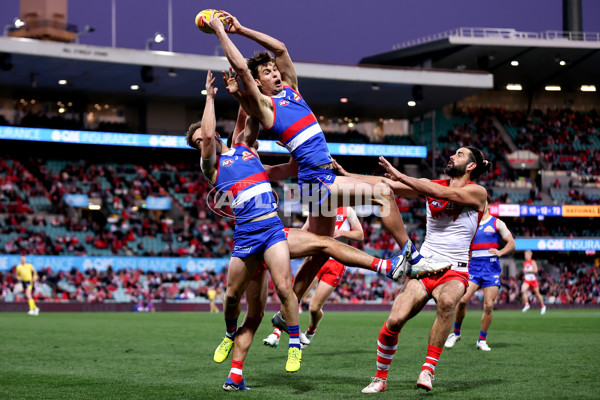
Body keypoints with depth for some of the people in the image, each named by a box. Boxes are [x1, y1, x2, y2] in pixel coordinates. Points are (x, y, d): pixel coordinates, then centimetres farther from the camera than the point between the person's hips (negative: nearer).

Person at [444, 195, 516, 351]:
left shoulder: (497, 223, 7)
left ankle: (482, 340, 7)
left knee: (489, 305, -6)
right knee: (462, 300, -15)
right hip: (473, 266, 1)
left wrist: (500, 252, -10)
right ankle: (456, 333, 5)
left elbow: (511, 243, 7)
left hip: (491, 267, -1)